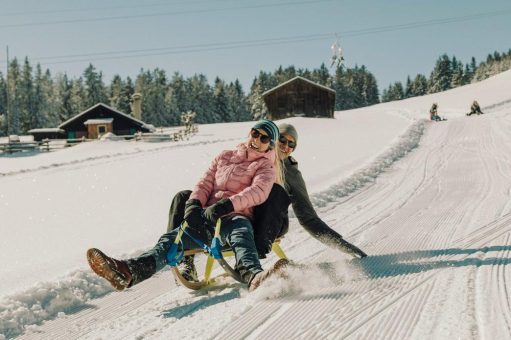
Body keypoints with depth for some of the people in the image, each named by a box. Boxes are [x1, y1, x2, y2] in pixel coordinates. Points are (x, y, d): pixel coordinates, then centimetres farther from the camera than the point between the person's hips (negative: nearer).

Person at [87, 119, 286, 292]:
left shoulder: (265, 166, 11)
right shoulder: (225, 157, 27)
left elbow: (259, 192, -10)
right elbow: (205, 184, 19)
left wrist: (227, 204, -27)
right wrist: (194, 203, -5)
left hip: (236, 217, -4)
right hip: (207, 217, 4)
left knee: (241, 237, -41)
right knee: (171, 239, -22)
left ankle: (254, 276, -74)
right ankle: (130, 272, -46)